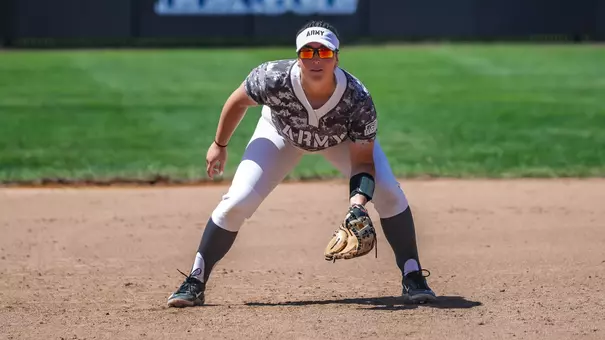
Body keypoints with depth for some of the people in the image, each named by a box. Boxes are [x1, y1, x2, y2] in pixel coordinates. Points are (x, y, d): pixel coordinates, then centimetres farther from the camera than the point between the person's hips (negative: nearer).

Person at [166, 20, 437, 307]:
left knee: (388, 193, -16)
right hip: (281, 133, 0)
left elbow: (363, 161, -29)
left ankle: (412, 278, 1)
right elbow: (238, 100, -16)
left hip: (344, 138, 0)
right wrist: (219, 145, -3)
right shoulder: (274, 79, -39)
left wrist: (358, 203, -47)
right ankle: (195, 283, 0)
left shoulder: (357, 100, -38)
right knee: (237, 201, -14)